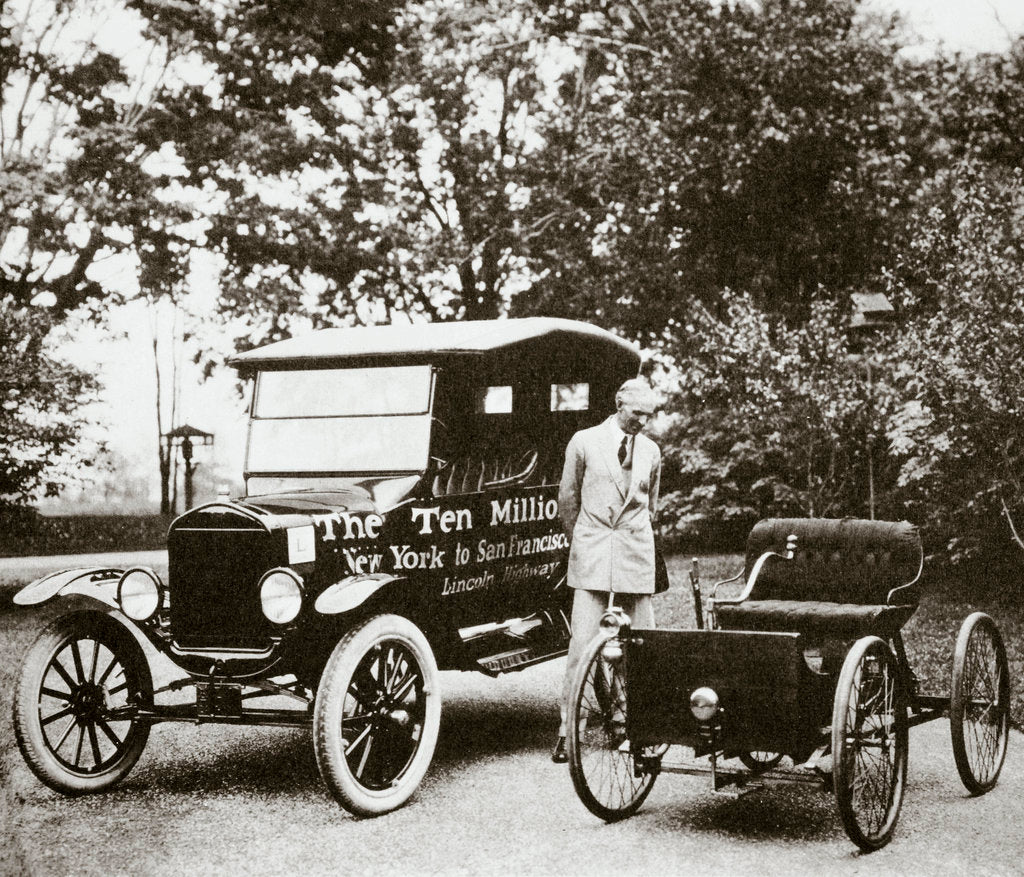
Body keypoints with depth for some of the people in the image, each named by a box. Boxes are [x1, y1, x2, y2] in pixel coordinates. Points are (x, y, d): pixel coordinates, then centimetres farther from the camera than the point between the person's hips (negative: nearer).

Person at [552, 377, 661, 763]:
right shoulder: (584, 442, 1)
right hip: (591, 555, -3)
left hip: (637, 556, 3)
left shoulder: (651, 450, 10)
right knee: (582, 641, -9)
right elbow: (567, 498, 8)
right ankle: (566, 729, -5)